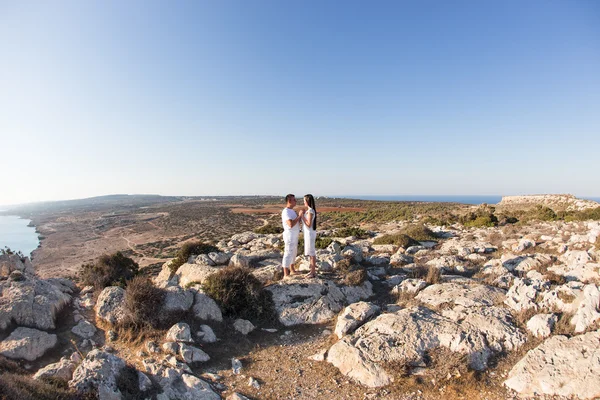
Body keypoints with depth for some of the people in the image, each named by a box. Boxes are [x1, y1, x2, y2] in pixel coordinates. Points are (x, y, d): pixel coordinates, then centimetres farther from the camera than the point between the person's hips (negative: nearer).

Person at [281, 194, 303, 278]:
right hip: (289, 235, -10)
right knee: (288, 254, -5)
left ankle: (292, 270, 33)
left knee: (293, 253, 19)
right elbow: (291, 224, -30)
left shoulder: (292, 211, 12)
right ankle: (286, 275, 2)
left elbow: (297, 221, 15)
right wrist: (299, 215, -24)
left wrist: (301, 215, -1)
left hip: (294, 235, 10)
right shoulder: (286, 212, -19)